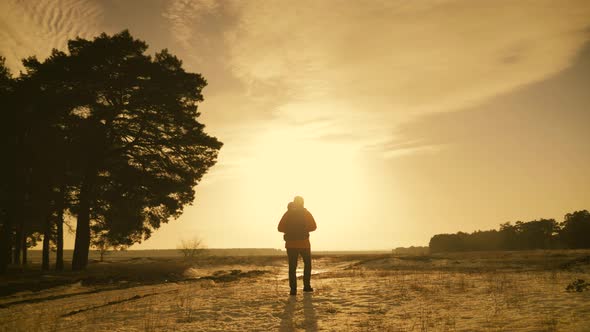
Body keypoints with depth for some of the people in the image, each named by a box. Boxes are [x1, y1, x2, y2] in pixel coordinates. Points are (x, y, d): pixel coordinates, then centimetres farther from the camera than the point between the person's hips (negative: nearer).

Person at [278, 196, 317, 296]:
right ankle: (306, 286, 13)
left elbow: (280, 228, 2)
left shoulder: (287, 214, 5)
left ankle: (293, 289, -4)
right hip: (303, 243, -1)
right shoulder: (305, 213, -1)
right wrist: (304, 229, 10)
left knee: (292, 267, 4)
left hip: (291, 244, 2)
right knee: (307, 264, 17)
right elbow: (313, 226, -6)